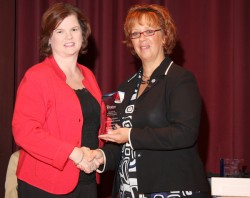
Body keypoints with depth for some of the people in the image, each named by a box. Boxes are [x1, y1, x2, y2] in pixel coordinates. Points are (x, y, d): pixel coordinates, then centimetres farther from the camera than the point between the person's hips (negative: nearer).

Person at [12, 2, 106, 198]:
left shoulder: (88, 76, 12)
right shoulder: (36, 77, -10)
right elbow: (24, 130, -19)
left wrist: (97, 154, 5)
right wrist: (73, 153, -22)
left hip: (87, 181, 7)